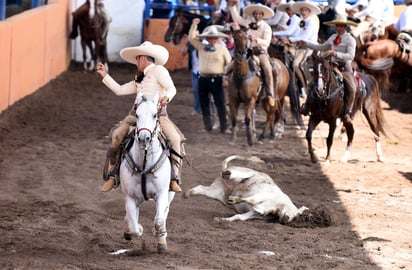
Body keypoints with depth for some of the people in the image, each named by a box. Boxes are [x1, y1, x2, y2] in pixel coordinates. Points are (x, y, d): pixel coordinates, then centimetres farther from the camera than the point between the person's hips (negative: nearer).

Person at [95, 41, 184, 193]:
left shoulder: (158, 70, 5)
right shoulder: (139, 80, 26)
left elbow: (172, 89, -6)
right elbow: (119, 90, 26)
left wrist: (167, 97, -27)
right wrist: (105, 75, 27)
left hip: (157, 113, -6)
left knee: (175, 138, -27)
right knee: (116, 136, -13)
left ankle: (174, 179, -24)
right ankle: (112, 176, -5)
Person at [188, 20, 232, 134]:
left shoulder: (222, 49, 1)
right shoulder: (201, 47, 9)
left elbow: (229, 63, 0)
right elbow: (192, 38, 7)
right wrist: (194, 25, -2)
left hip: (217, 79, -4)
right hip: (203, 79, 4)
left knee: (220, 104, -3)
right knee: (204, 104, 8)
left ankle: (224, 127, 1)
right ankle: (208, 127, 18)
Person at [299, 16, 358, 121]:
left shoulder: (350, 40, -8)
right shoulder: (333, 37, 11)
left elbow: (350, 56, -21)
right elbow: (322, 47, 24)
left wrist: (335, 53, -31)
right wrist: (306, 44, 20)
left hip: (345, 67, -6)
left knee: (352, 89, -27)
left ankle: (348, 112, -13)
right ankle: (306, 106, 5)